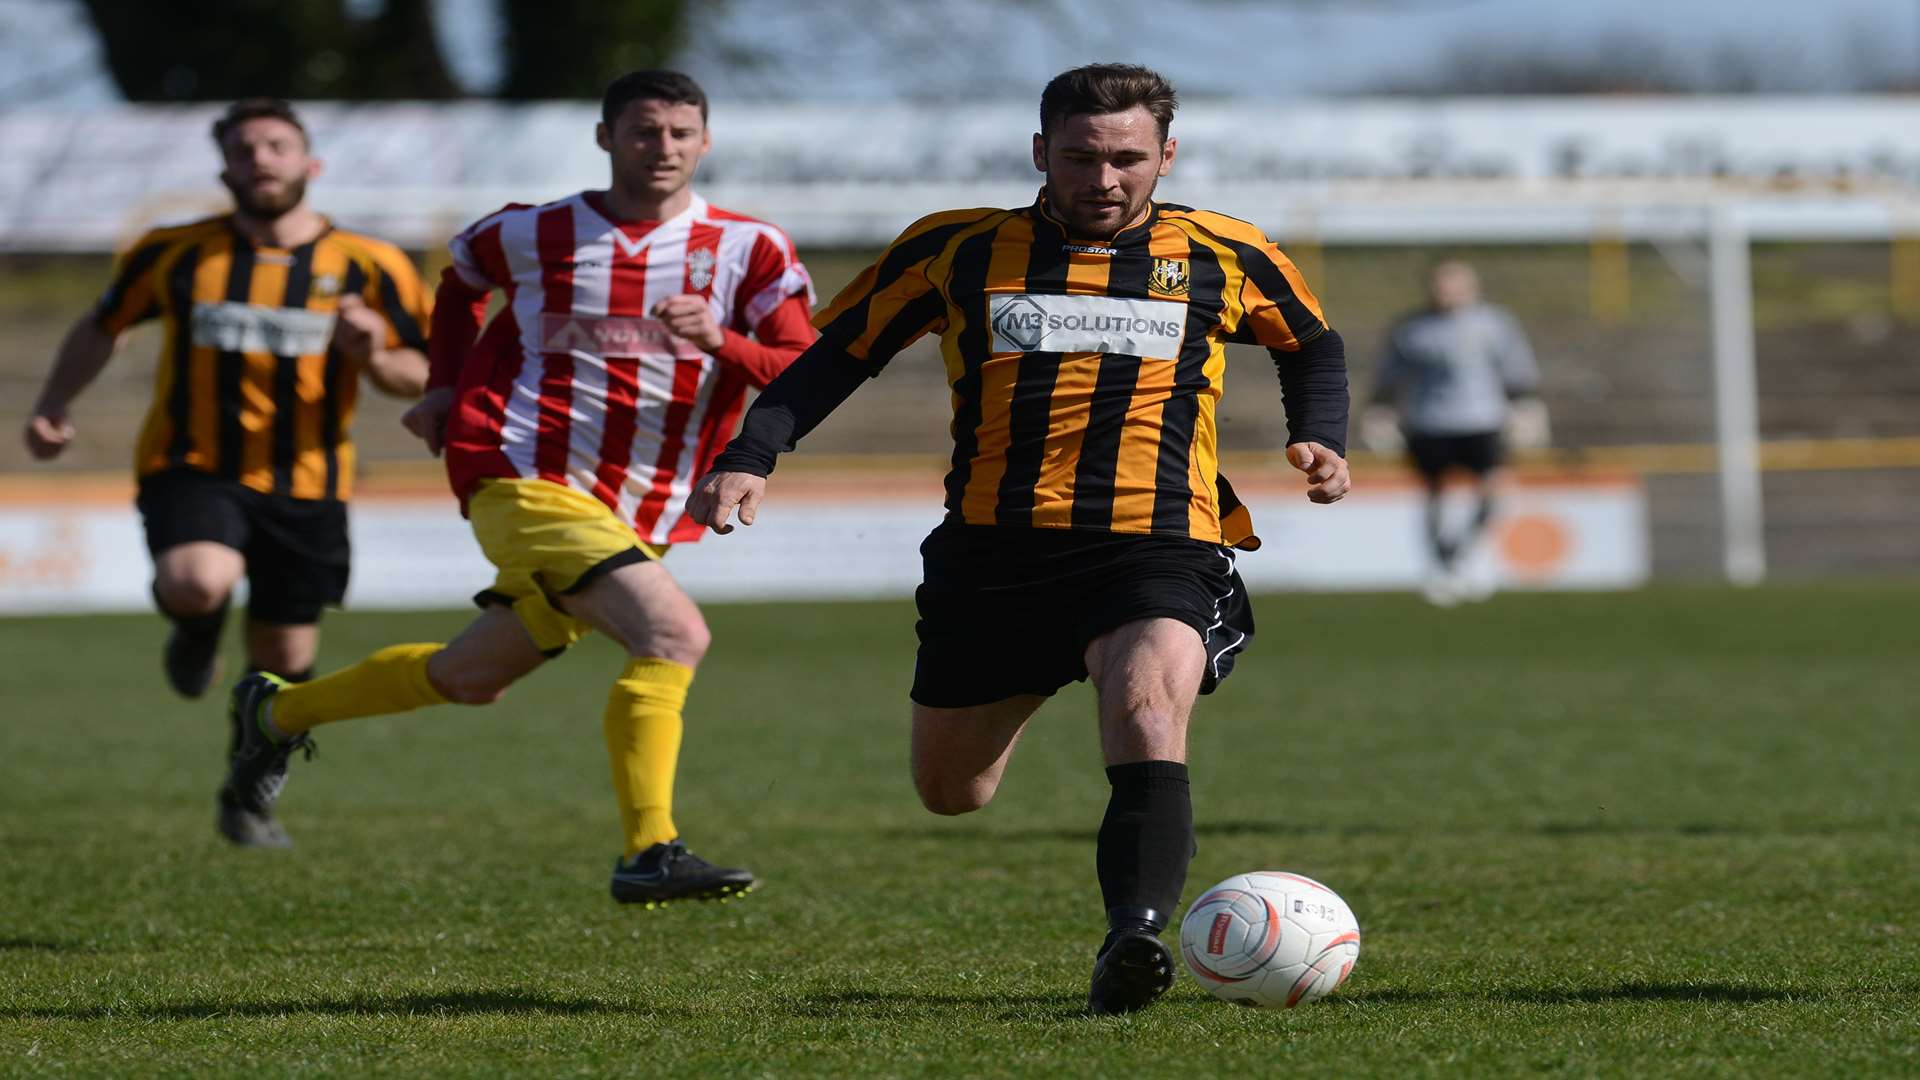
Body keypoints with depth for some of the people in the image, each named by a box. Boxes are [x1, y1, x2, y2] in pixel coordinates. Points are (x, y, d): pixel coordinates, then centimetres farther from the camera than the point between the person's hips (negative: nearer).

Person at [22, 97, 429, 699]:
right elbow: (102, 327, 19)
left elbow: (422, 377, 4)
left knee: (282, 665, 6)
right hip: (192, 471, -1)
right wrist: (54, 406, 7)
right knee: (197, 582, -31)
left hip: (305, 491, 1)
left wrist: (374, 359, -18)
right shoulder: (175, 254, 2)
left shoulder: (365, 266, 0)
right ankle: (196, 629, 7)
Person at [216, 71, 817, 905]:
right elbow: (461, 276, 25)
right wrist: (444, 387, 15)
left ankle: (276, 712, 42)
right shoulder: (539, 236, 2)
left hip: (644, 516, 5)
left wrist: (721, 341, -24)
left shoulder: (750, 251, 1)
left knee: (471, 678, 20)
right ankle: (649, 852, -26)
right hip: (529, 483, -5)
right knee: (673, 634, -26)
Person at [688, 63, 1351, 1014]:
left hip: (1156, 550, -2)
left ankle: (1134, 935, -47)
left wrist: (1319, 439, 8)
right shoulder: (954, 251, 7)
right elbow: (837, 354, 13)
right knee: (949, 791, 14)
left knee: (1149, 713, -33)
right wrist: (750, 457, -2)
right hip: (991, 550, 2)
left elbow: (1311, 345, 28)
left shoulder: (1224, 258, 9)